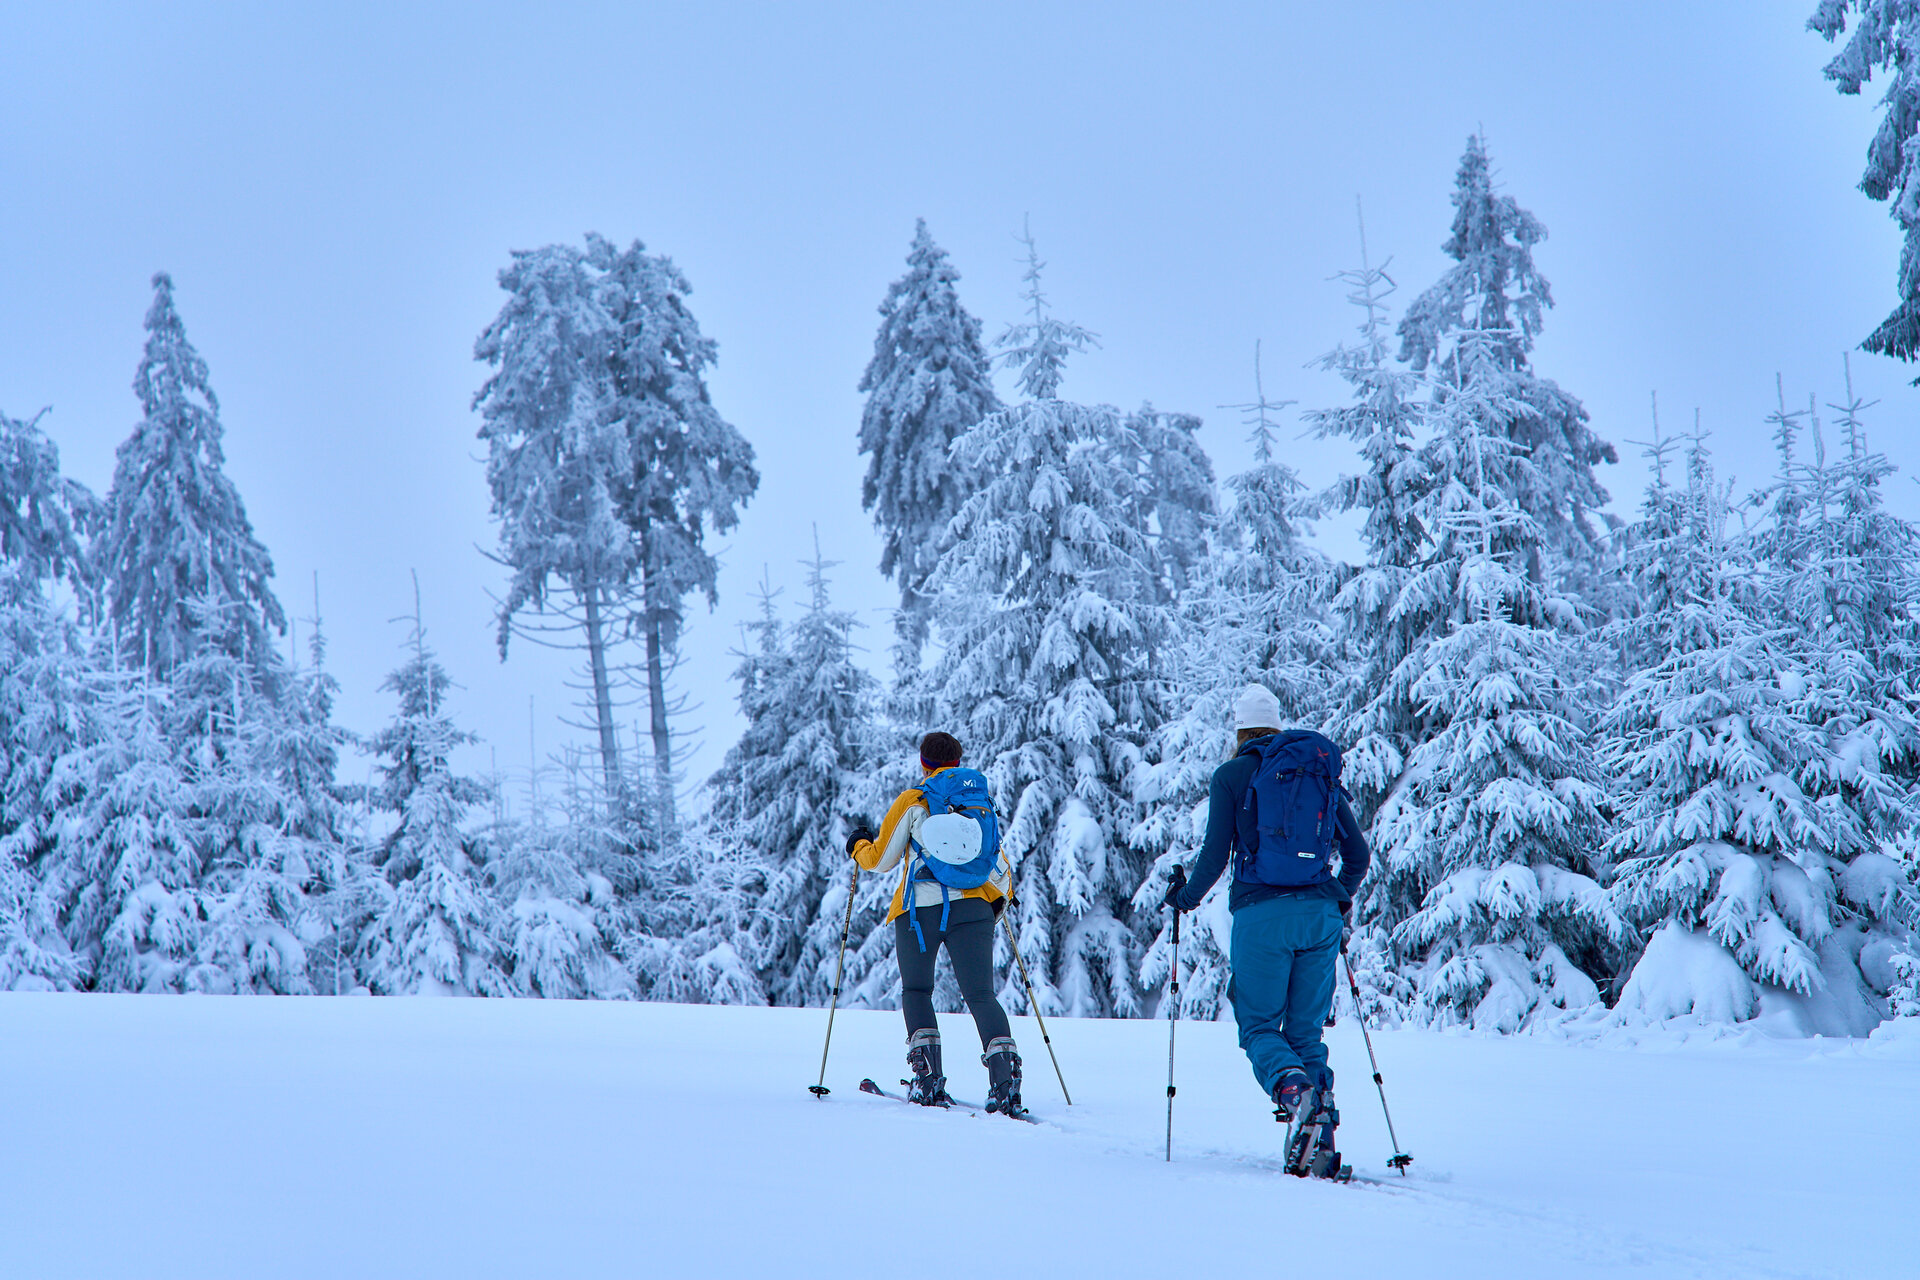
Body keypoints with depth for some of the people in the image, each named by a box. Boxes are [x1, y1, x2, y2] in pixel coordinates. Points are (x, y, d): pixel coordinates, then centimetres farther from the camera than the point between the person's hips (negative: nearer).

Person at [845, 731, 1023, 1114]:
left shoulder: (912, 802, 4)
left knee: (915, 992, 16)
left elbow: (881, 860, 9)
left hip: (920, 909, -2)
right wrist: (998, 901, 38)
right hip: (972, 906, 2)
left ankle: (929, 1083, 4)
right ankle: (1005, 1078, -22)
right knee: (981, 995, -1)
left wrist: (859, 845, 30)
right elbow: (1001, 869, 19)